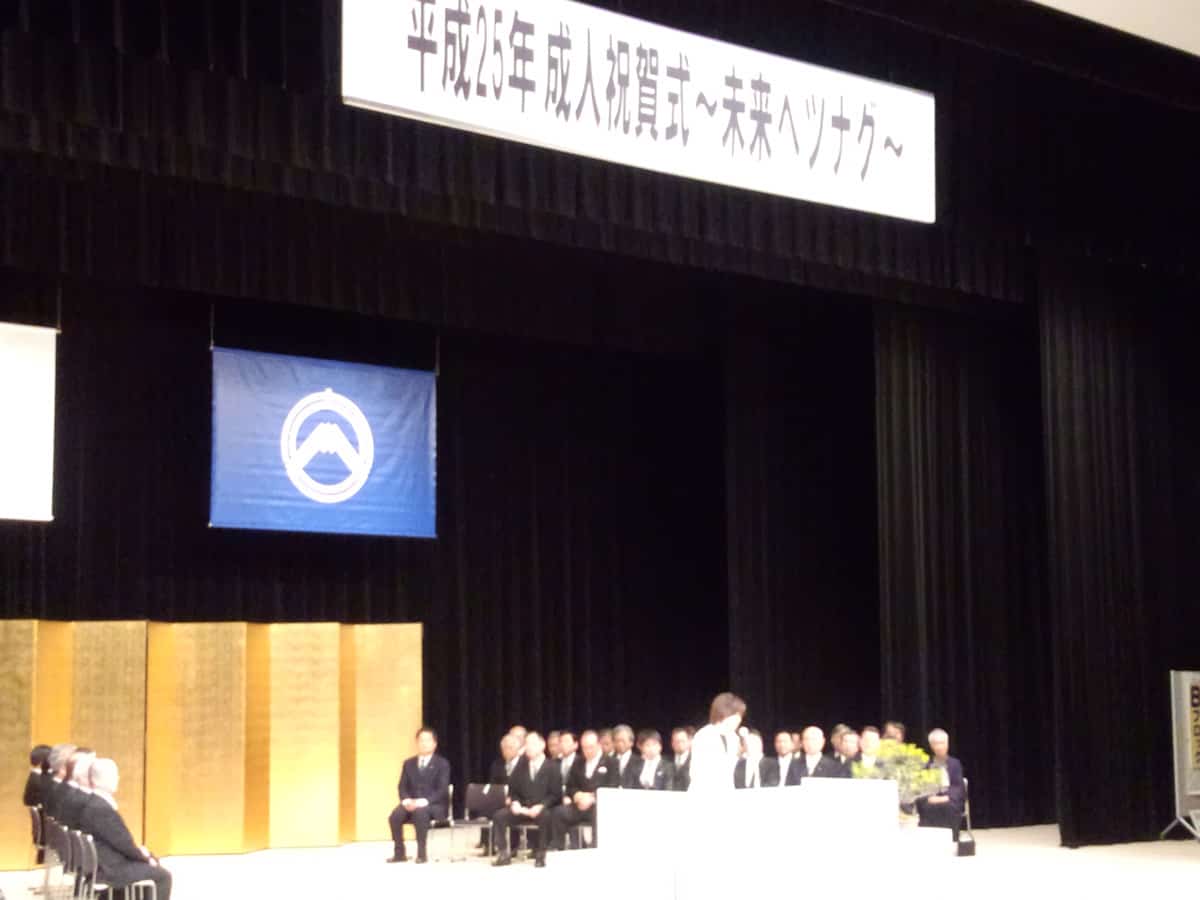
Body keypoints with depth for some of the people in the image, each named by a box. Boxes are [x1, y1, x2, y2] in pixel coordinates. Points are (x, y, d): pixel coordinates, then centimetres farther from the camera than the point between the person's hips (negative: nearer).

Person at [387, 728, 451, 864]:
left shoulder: (442, 764, 1)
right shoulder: (409, 763, 14)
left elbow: (442, 790, -10)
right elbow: (402, 786, 8)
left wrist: (425, 801, -25)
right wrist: (406, 800, -15)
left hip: (435, 805, -4)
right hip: (412, 803, 4)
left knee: (420, 812, -39)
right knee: (395, 816, -28)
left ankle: (421, 853, -31)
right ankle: (399, 853, -15)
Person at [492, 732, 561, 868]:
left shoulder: (552, 768, -1)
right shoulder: (521, 767, 12)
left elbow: (555, 795, -5)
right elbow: (513, 790, 15)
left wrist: (541, 806, -20)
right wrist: (515, 802, -6)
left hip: (542, 810, -4)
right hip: (522, 809, 4)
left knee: (545, 816, -40)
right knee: (498, 816, -20)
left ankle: (540, 855, -26)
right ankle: (504, 855, -13)